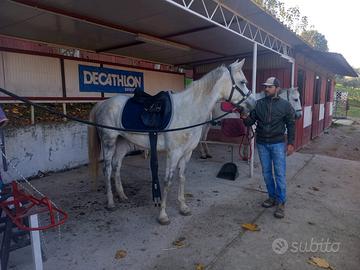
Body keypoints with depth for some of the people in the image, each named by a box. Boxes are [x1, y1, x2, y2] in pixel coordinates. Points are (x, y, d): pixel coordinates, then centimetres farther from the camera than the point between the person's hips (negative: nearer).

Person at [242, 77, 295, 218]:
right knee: (266, 173, 12)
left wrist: (290, 143, -4)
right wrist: (245, 118, -21)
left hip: (277, 143, -3)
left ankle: (281, 203, 9)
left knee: (280, 174, -1)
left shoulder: (285, 105, -2)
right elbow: (250, 121, 1)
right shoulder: (259, 103, 3)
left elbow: (291, 125, 1)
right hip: (261, 143, 3)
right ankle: (272, 197, 28)